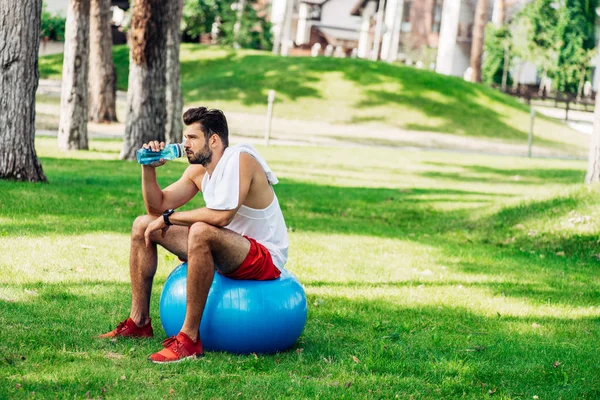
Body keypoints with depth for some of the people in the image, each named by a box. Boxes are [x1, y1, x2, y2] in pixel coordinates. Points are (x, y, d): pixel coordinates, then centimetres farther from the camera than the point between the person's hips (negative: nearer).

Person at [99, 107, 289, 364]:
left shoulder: (240, 159, -21)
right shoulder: (198, 170, 5)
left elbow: (222, 216, -33)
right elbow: (158, 207, 12)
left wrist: (169, 218, -22)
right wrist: (149, 168, -5)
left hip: (266, 257, -9)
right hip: (227, 252, 9)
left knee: (201, 232, -40)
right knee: (142, 225, 8)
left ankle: (189, 338, -33)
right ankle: (139, 322, 12)